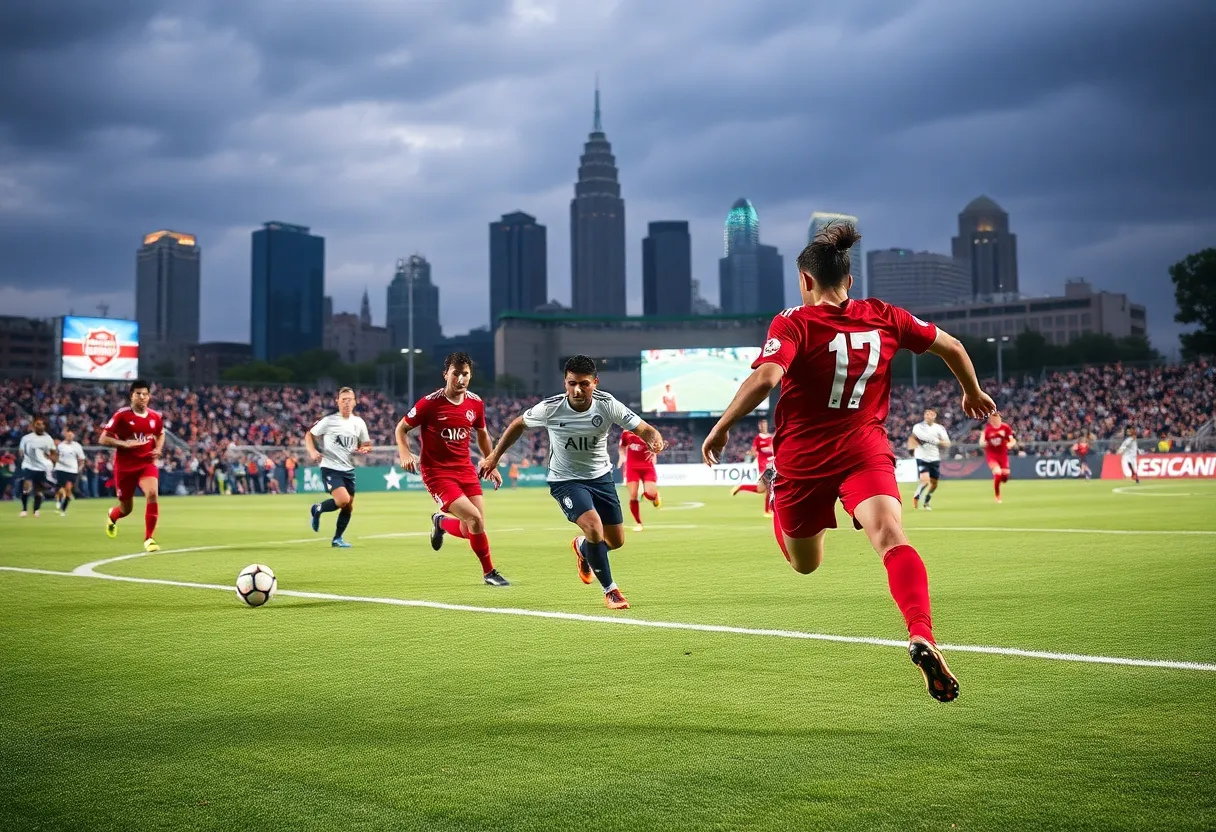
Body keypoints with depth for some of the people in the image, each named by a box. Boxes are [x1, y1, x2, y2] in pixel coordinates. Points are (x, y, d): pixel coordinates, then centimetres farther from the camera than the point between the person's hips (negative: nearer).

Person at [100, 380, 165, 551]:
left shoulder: (155, 417, 1)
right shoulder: (122, 415, -11)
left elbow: (160, 435, 22)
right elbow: (103, 439, -11)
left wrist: (158, 449, 2)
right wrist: (125, 444, -24)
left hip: (147, 464, 2)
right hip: (125, 466, -2)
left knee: (153, 494, -26)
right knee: (126, 508, 10)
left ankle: (148, 539, -15)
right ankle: (112, 516, 51)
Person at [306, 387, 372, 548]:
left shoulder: (359, 423, 5)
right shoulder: (328, 421, -8)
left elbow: (367, 445, 15)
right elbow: (309, 435, 1)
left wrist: (363, 450, -9)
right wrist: (312, 451, -17)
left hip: (349, 469, 5)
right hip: (330, 468, -5)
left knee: (349, 507, 7)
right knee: (343, 500, -22)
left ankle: (337, 539, 25)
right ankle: (317, 509, 6)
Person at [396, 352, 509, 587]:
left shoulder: (475, 403, 2)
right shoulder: (430, 402, -13)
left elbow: (482, 434, 19)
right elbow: (401, 428, -3)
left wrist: (491, 465, 18)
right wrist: (404, 453, -20)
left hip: (465, 469, 5)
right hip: (437, 472, -5)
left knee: (473, 529, -3)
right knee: (474, 519, -19)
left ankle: (441, 523, 32)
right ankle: (489, 572, 5)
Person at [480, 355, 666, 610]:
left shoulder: (608, 405, -18)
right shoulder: (550, 408, -20)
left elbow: (644, 429, -15)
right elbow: (519, 424, 0)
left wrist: (655, 439, -39)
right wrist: (495, 455, 1)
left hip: (601, 476, 3)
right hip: (565, 481, -3)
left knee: (616, 541, 9)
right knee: (594, 528, -26)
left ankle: (582, 547, 46)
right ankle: (610, 590, -4)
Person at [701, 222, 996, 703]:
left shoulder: (793, 324, -3)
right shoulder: (883, 317, 8)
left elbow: (765, 378, -21)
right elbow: (952, 347, 18)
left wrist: (721, 428, -12)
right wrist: (973, 393, 36)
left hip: (802, 458, -1)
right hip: (864, 451, 1)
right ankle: (921, 637, -41)